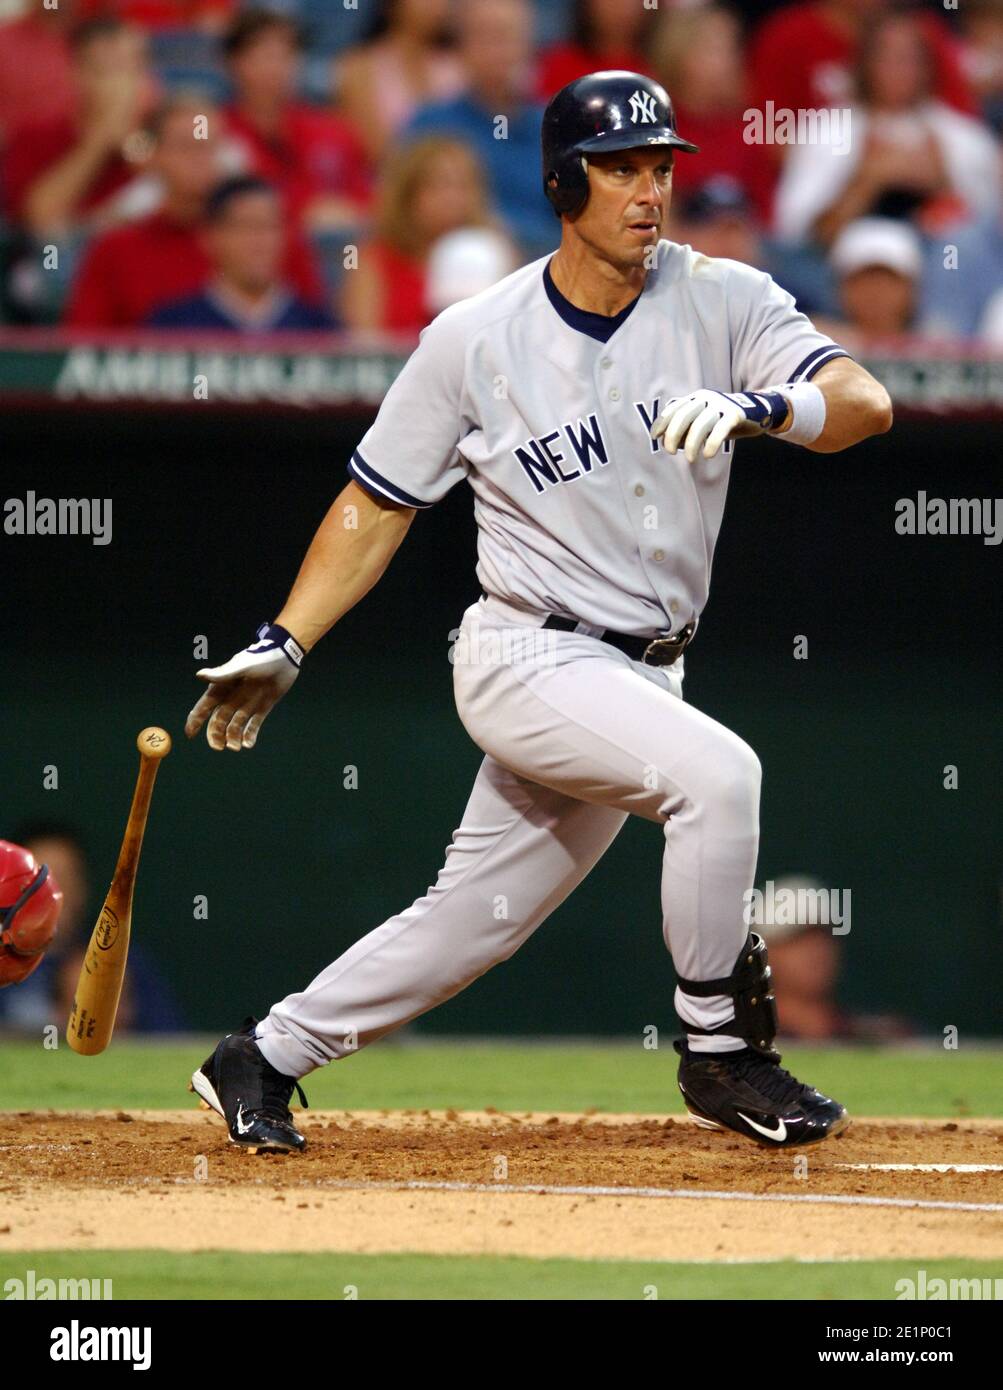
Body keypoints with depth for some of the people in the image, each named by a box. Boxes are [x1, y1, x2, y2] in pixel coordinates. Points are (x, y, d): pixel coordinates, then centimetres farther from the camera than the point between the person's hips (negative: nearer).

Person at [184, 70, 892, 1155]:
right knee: (715, 771, -27)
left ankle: (262, 1061, 28)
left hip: (641, 676, 4)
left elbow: (866, 402, -16)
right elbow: (378, 503, 4)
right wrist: (283, 647, -3)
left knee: (475, 918, 12)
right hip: (528, 658, -4)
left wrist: (755, 406, -36)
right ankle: (719, 1052, -14)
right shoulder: (474, 341, -6)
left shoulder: (724, 302, -3)